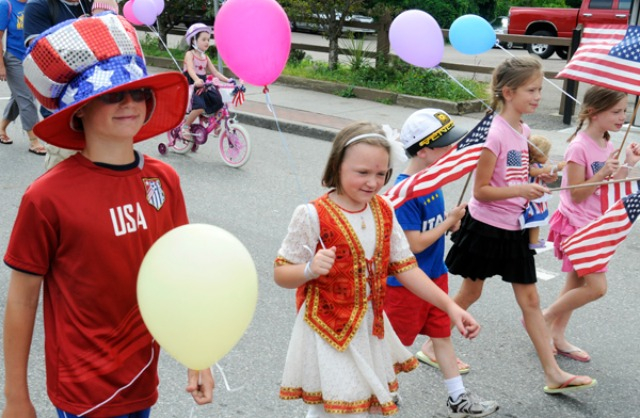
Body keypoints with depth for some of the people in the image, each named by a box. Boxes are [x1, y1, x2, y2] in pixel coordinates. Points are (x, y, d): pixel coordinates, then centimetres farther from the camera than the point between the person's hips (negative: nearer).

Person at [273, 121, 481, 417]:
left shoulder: (384, 212, 0)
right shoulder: (313, 216, -17)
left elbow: (405, 268, 4)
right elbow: (281, 274, -11)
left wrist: (450, 306, -2)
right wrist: (310, 269, -32)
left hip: (371, 332, 6)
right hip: (329, 334, -6)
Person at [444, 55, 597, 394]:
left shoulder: (522, 130, 5)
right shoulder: (495, 133, -18)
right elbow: (480, 190, -19)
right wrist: (520, 190, -28)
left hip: (514, 229, 7)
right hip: (486, 226, -7)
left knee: (529, 299, 9)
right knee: (470, 291, 9)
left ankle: (553, 375, 14)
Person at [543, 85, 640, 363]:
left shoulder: (608, 145, 7)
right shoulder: (579, 147, -19)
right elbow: (577, 193, -17)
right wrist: (603, 172, -26)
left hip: (595, 225, 9)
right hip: (577, 224, -9)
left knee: (577, 283, 13)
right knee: (596, 287, -11)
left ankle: (557, 336, 24)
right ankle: (543, 319, 5)